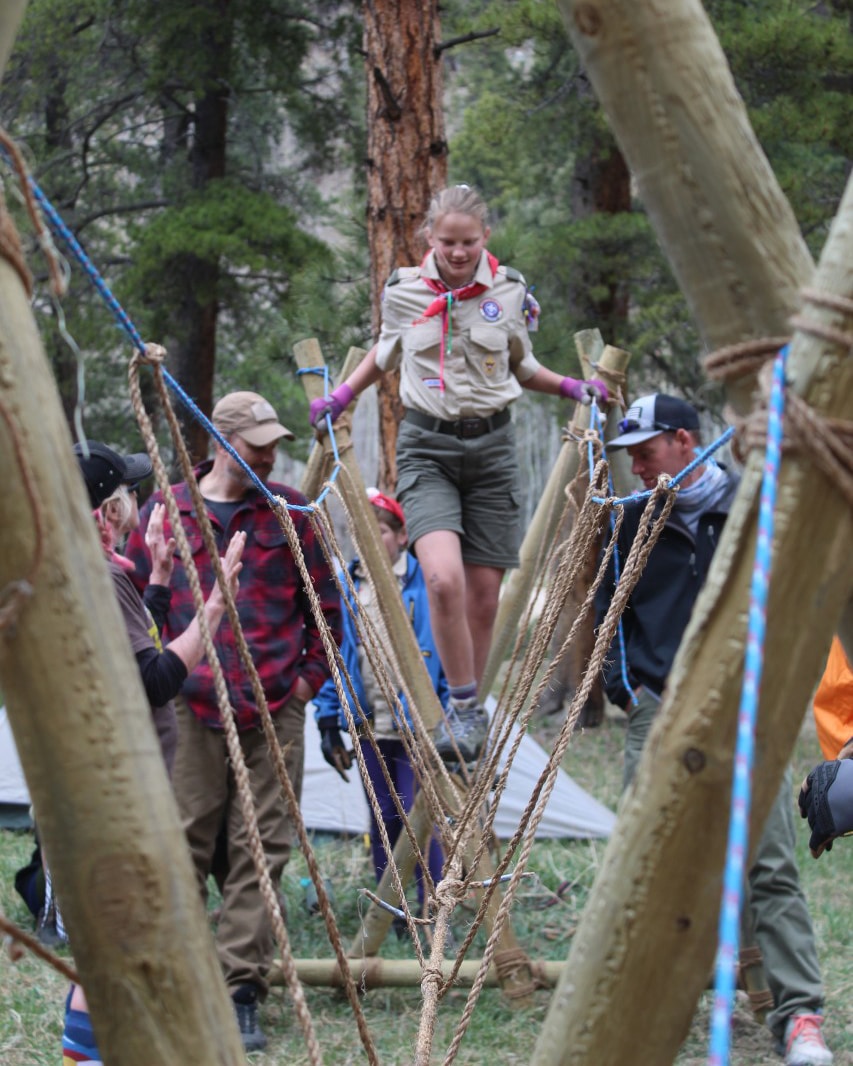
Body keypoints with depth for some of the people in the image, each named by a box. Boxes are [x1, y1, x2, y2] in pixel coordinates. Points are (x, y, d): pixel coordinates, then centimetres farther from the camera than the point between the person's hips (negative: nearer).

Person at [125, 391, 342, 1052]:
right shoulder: (165, 512, 4)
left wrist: (311, 674, 6)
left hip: (276, 709, 0)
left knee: (261, 850, -1)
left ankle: (242, 991, 3)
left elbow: (324, 601, 12)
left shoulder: (290, 510, 6)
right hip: (193, 708, 0)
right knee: (185, 847, 1)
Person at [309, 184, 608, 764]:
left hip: (491, 445, 2)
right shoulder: (402, 293, 0)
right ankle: (464, 706, -6)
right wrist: (342, 395, 13)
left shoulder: (509, 293, 1)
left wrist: (570, 386, 5)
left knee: (484, 594, 3)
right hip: (427, 446, -1)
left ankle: (469, 712, 21)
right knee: (444, 579, -22)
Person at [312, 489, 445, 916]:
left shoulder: (424, 582, -4)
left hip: (417, 724, -4)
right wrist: (328, 717, 8)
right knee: (383, 818, 10)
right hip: (368, 725, 4)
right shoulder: (347, 586, 8)